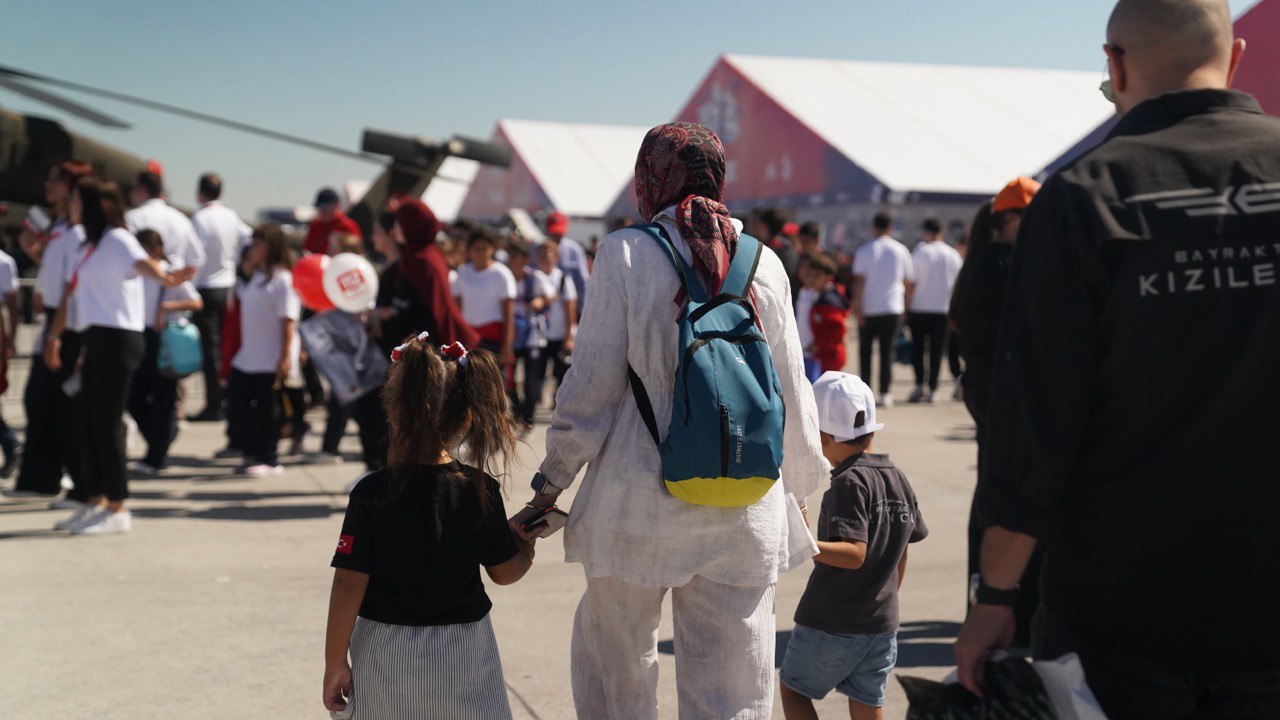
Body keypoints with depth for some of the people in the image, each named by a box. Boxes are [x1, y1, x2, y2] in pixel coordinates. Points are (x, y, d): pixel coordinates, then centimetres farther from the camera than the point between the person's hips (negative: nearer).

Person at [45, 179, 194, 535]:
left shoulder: (116, 239, -10)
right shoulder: (90, 246, 19)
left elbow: (140, 262, -32)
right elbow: (71, 293, 27)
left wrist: (166, 278, -53)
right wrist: (54, 336, 31)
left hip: (116, 340, -9)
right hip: (96, 341, 9)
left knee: (108, 423, -7)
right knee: (91, 422, 11)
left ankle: (117, 510, -1)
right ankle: (95, 503, 20)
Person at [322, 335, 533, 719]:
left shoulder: (371, 493, -10)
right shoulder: (482, 491, -6)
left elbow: (349, 584, -10)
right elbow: (506, 572, 4)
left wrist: (335, 663, -1)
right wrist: (528, 546, 26)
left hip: (385, 655, -1)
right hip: (463, 655, 1)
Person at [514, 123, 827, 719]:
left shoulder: (626, 253, -5)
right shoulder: (765, 264, 4)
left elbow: (592, 387, -6)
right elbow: (791, 394, 9)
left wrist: (552, 481, 5)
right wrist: (797, 487, 23)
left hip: (639, 504, -2)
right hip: (745, 514, 3)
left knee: (615, 665, 17)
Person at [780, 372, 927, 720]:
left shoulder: (849, 483, -17)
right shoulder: (899, 480, 6)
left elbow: (855, 553, -26)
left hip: (829, 625, -7)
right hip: (882, 624, 7)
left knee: (793, 689, 12)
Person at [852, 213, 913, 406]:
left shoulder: (864, 251, -3)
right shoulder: (901, 251, 4)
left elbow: (859, 281, -9)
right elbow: (908, 281, 9)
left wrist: (858, 307, -8)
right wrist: (904, 306, 21)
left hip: (868, 309, -1)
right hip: (893, 308, 1)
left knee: (865, 351, 10)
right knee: (887, 351, 3)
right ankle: (885, 393, -1)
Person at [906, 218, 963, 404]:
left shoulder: (920, 253, -7)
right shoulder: (954, 256, 5)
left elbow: (912, 284, -7)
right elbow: (958, 285, 8)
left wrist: (907, 306, 0)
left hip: (919, 308, -3)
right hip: (943, 309, 3)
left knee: (917, 347, 8)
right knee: (937, 350, 6)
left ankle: (919, 385, -3)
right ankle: (933, 390, 4)